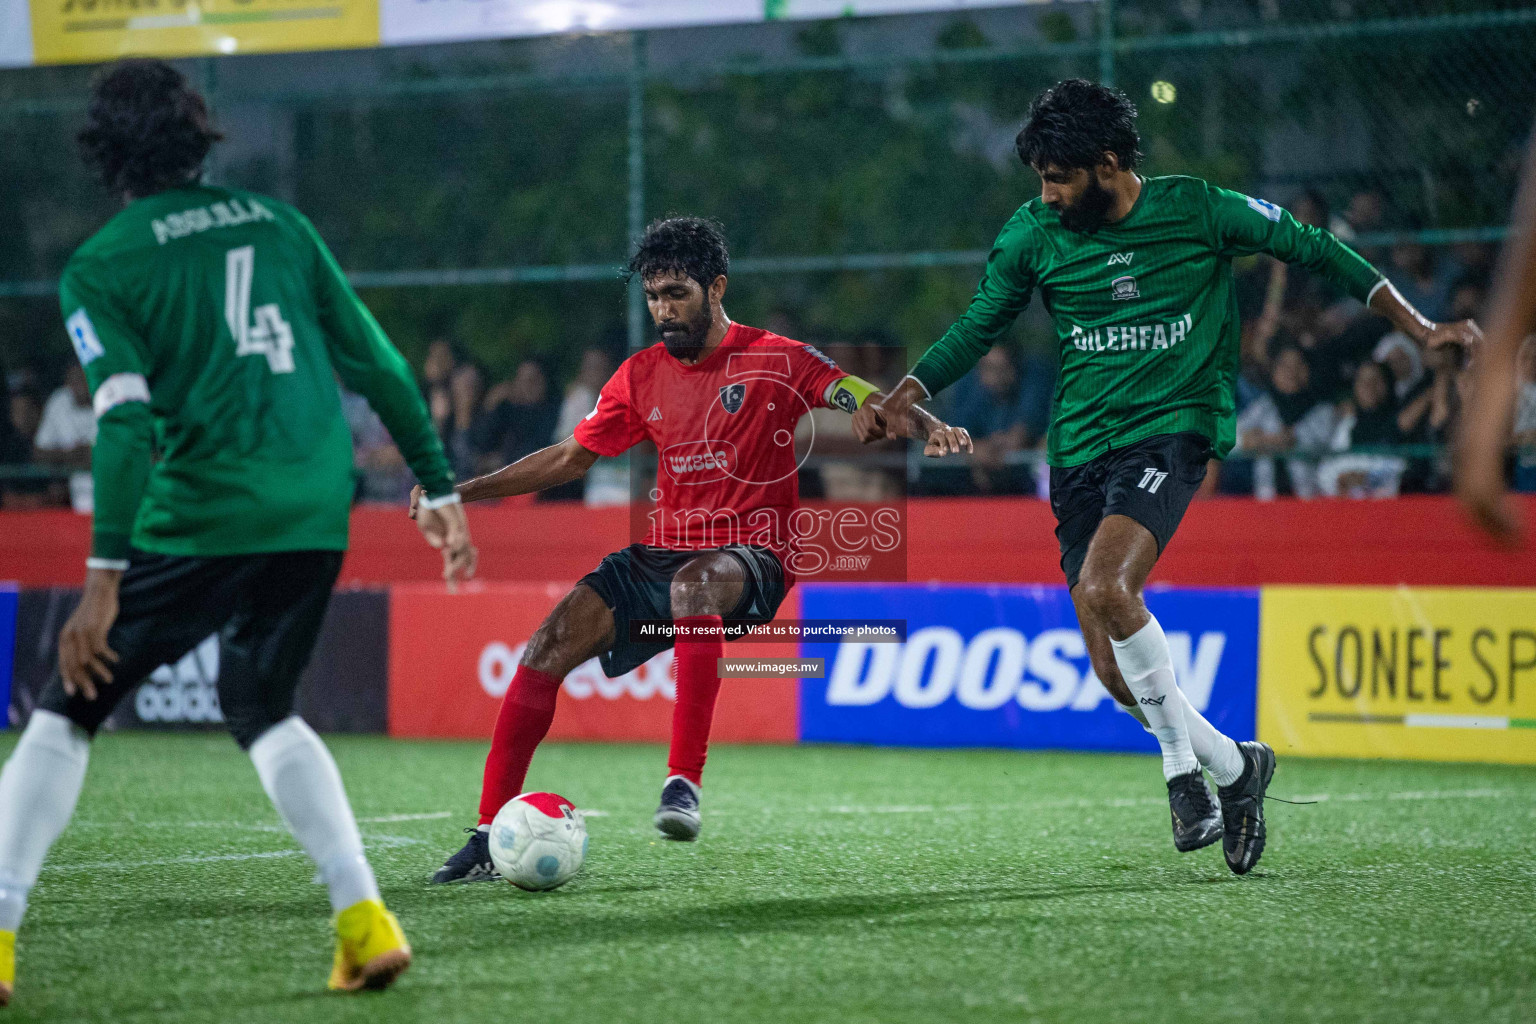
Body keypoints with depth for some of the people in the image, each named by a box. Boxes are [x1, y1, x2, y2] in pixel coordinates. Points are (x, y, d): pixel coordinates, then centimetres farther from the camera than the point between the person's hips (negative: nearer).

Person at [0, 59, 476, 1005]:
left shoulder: (100, 269, 0)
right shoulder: (278, 223, 14)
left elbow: (127, 420, -13)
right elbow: (377, 363, 13)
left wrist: (105, 578, -16)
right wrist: (439, 490, 19)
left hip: (198, 522, -5)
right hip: (318, 518, 5)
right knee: (262, 708, 24)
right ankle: (365, 919, 9)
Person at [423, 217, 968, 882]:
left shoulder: (776, 360, -4)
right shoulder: (641, 376, 10)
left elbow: (868, 402, -12)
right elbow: (570, 457, 19)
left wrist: (928, 425, -34)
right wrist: (462, 491, 14)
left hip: (753, 557, -5)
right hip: (664, 553, 5)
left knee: (694, 582, -40)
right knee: (547, 647, -12)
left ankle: (685, 781, -41)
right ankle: (491, 835, -6)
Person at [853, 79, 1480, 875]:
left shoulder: (1197, 211, -5)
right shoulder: (1032, 236, 3)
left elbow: (1310, 248, 6)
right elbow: (976, 328, 15)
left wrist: (1417, 327, 4)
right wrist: (900, 399, 2)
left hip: (1171, 431, -4)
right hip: (1079, 449, 4)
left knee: (1104, 587, -30)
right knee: (1112, 669, -3)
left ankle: (1183, 763, -12)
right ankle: (1233, 766, 19)